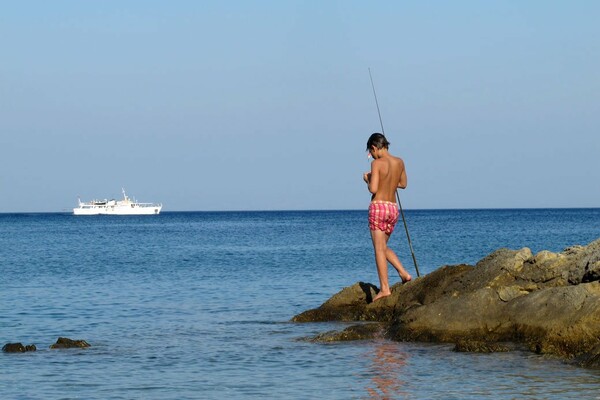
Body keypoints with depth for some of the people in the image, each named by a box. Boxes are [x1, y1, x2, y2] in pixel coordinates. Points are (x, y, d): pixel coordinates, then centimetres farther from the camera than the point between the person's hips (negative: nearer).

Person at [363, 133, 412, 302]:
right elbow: (403, 184, 21)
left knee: (379, 248, -4)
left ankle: (384, 288, -8)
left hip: (378, 206, -7)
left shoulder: (377, 163, -12)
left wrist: (368, 180, 3)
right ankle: (404, 273, 5)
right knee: (383, 247, 21)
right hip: (393, 208, 7)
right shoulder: (399, 162, 8)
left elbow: (373, 189, -17)